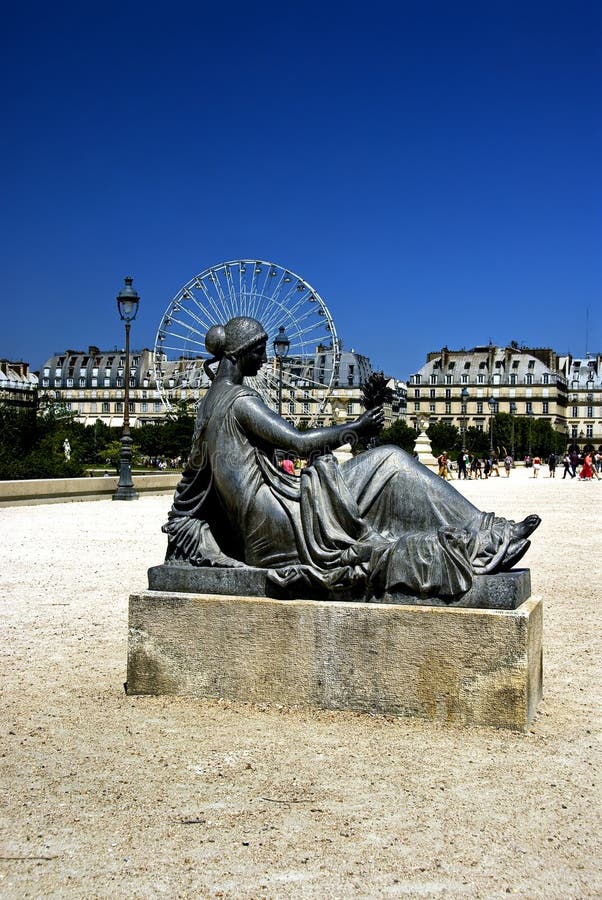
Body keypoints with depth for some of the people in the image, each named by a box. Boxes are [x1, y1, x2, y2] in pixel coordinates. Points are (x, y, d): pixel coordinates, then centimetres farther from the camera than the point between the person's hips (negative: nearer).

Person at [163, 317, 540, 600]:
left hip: (259, 536, 9)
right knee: (390, 461, -8)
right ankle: (483, 538, -4)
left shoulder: (209, 403, 16)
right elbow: (299, 442, -20)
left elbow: (195, 472, 21)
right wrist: (355, 428, -9)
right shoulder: (240, 400, -13)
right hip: (281, 522, -9)